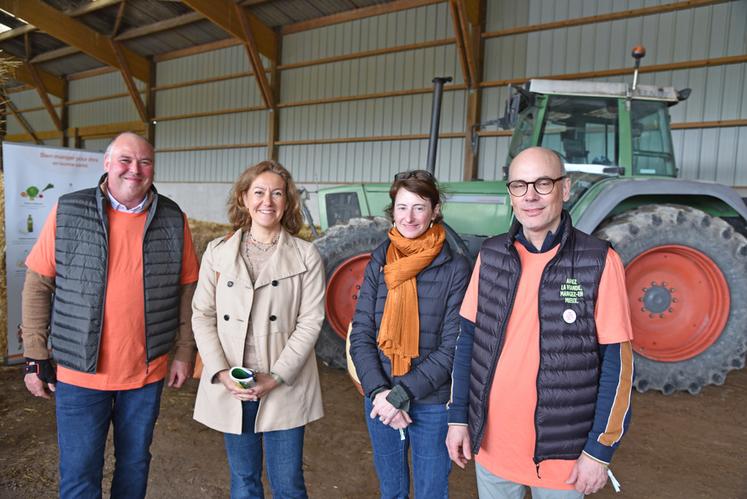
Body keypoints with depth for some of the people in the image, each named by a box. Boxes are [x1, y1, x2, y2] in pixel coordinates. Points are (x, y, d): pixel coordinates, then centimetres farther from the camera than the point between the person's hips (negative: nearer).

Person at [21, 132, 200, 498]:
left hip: (147, 372, 2)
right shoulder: (68, 212, -5)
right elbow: (38, 285, -1)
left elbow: (186, 289, 3)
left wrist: (184, 353, 3)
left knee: (135, 464, 18)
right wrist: (36, 357, -2)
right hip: (80, 372, -1)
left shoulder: (173, 220, -1)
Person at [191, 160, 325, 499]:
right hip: (230, 386, 2)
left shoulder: (306, 256, -3)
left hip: (284, 387, -1)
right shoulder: (218, 251, 2)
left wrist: (276, 376, -14)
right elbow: (202, 315, 2)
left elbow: (310, 321, -7)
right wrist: (221, 372, -10)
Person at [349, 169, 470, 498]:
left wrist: (402, 394, -17)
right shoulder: (378, 264, 0)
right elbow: (360, 337, -2)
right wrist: (378, 391, -15)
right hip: (380, 399, 3)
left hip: (432, 402, -3)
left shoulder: (455, 268, -10)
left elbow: (452, 347, -13)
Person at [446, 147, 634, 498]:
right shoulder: (490, 255, -2)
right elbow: (468, 338, 3)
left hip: (561, 451, -3)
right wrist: (458, 416, 3)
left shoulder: (599, 262, -12)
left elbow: (617, 361, -9)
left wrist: (600, 450, -9)